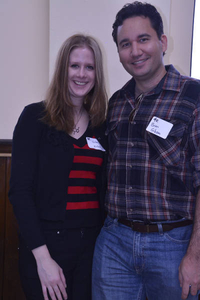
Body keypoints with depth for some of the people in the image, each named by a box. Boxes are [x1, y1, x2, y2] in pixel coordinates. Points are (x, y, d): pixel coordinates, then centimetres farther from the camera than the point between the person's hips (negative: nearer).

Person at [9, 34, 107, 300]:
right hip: (47, 241, -4)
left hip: (93, 242, 4)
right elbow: (20, 190, -10)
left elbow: (103, 189, 10)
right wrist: (42, 256, -15)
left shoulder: (102, 126, 8)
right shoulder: (35, 117, -5)